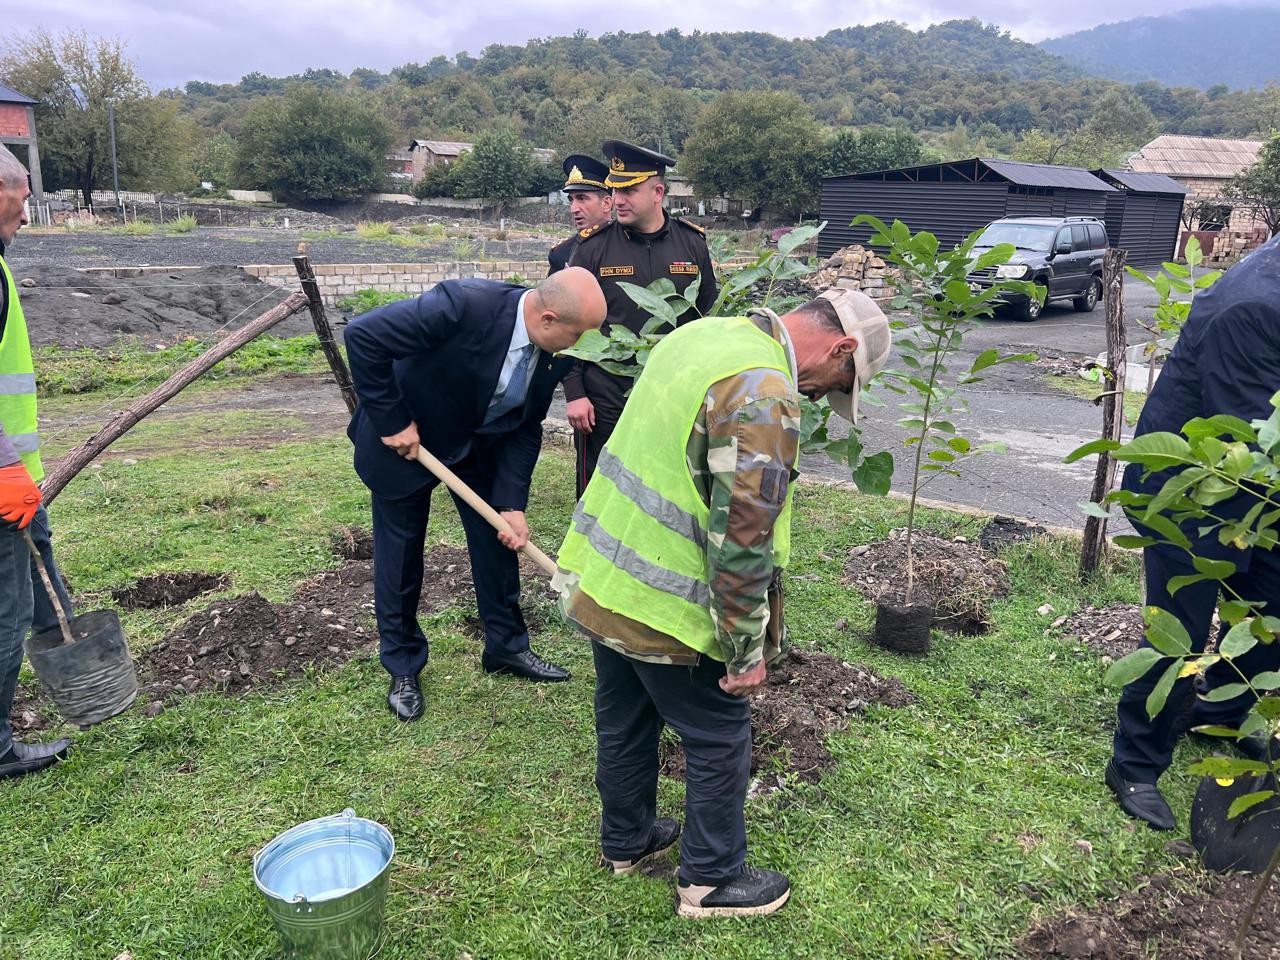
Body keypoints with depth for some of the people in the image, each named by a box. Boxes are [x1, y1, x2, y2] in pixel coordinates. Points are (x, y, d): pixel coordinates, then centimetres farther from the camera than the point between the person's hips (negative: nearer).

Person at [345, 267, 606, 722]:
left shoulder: (555, 351, -17)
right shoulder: (464, 306, -37)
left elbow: (526, 427, -7)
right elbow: (363, 335, -33)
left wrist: (513, 504, -14)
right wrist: (392, 422, -28)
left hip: (479, 443, 6)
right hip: (404, 438, -5)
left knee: (499, 539, 9)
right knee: (400, 555, 5)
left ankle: (506, 646, 30)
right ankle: (403, 668, 24)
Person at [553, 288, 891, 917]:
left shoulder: (704, 333, 6)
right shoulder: (765, 395, -24)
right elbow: (741, 540, -25)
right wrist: (747, 651, -12)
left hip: (597, 575, 9)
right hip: (661, 606, -9)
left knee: (624, 722, 24)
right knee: (719, 738, 11)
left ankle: (625, 841, 44)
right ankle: (712, 881, 29)